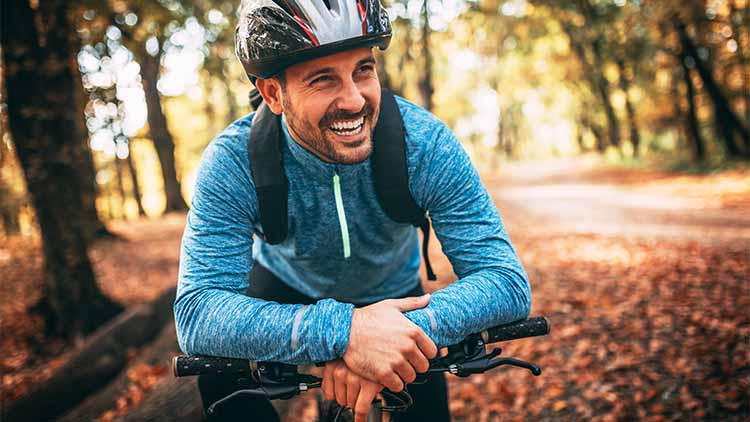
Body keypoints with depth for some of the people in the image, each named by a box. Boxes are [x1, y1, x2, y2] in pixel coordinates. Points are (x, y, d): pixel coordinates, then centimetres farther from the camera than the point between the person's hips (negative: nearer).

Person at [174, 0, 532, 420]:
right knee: (221, 377, -19)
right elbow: (196, 313, -39)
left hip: (392, 293, 1)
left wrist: (388, 332, -52)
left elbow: (508, 280, -33)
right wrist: (341, 330, -55)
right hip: (284, 284, 0)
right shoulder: (233, 162, -33)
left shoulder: (426, 144, -32)